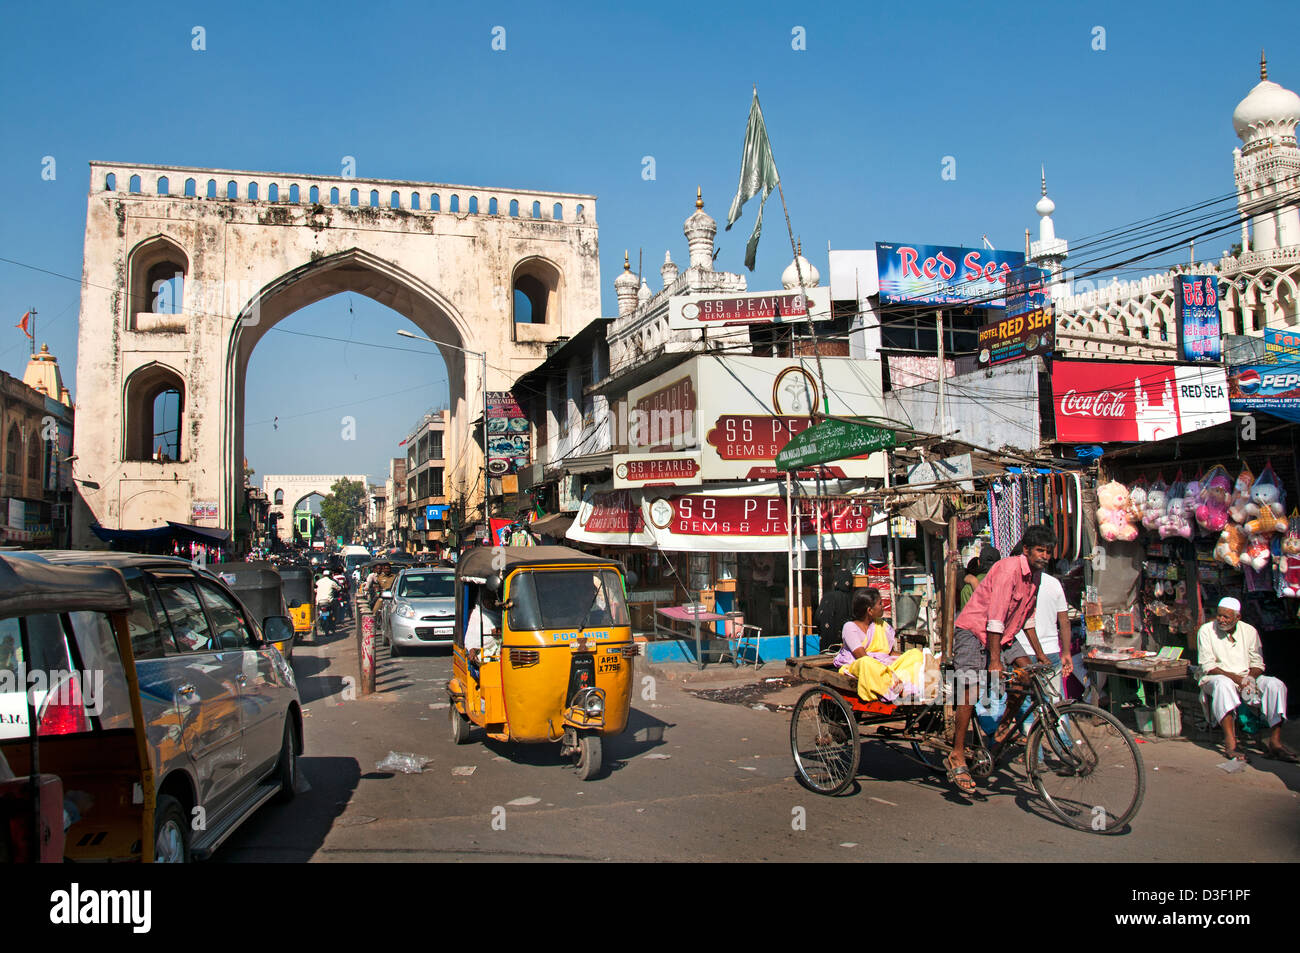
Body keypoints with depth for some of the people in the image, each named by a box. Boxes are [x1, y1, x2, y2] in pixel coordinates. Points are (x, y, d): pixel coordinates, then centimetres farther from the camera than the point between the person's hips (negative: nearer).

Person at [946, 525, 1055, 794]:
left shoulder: (1035, 574, 4)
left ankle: (1004, 725, 13)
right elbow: (995, 617, -27)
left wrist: (1039, 653, 14)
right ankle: (957, 757, -11)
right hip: (973, 630, -8)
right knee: (971, 689, -15)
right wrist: (994, 661, -28)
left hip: (1003, 633, 9)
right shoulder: (1009, 568, -23)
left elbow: (1027, 617, 16)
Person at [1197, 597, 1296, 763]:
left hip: (1247, 678, 4)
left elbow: (1258, 663, 8)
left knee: (1276, 685, -23)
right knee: (1224, 684, -39)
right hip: (1216, 678, -4)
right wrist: (1235, 678, -23)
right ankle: (1230, 744, -48)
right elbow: (1208, 666, -10)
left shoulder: (1249, 631, 8)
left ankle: (1275, 742, -23)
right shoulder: (1207, 630, -4)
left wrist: (1250, 678, -16)